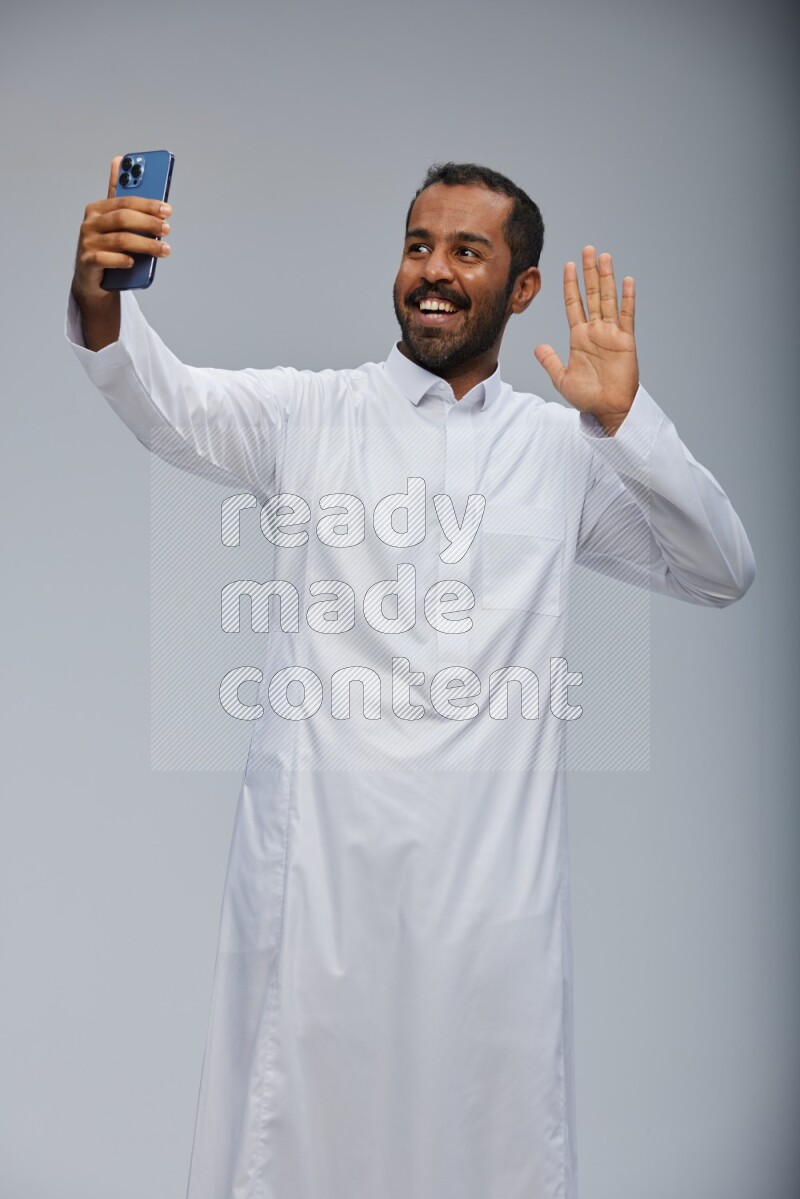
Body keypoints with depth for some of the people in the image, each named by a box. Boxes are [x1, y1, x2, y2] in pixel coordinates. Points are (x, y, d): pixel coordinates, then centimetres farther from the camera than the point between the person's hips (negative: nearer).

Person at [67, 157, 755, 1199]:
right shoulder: (307, 412, 7)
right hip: (318, 844, -1)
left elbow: (722, 574, 7)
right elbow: (170, 403, -11)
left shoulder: (563, 448, 12)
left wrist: (625, 421, -6)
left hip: (492, 857, 2)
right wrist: (101, 303, -33)